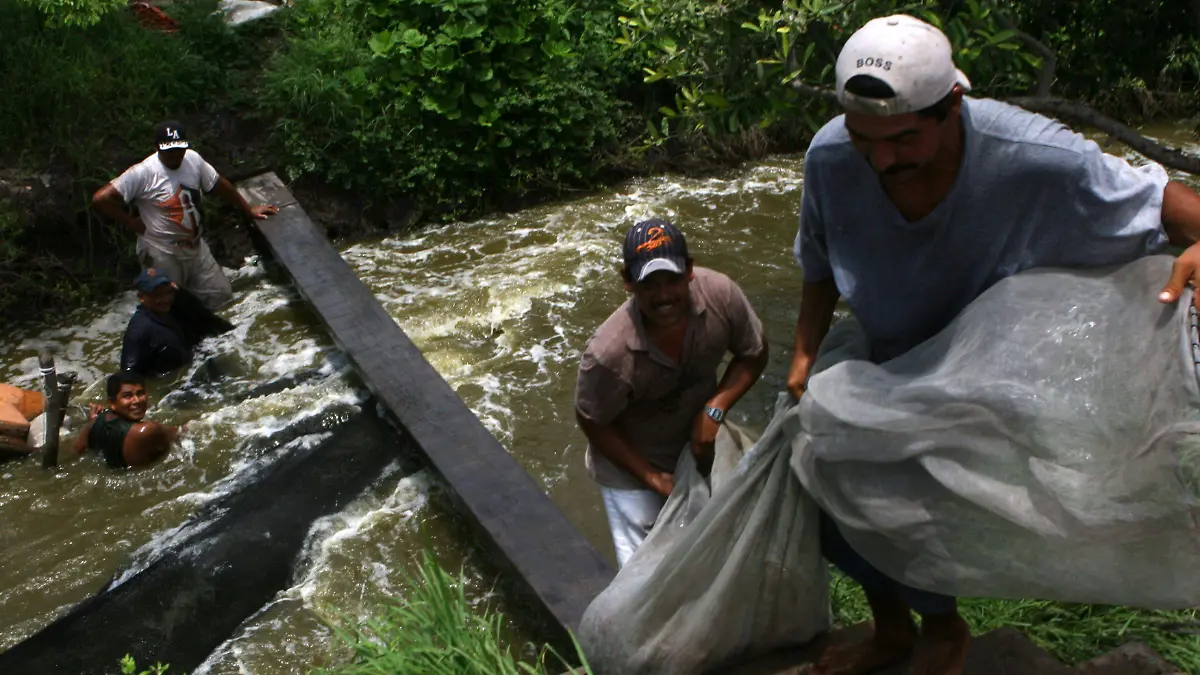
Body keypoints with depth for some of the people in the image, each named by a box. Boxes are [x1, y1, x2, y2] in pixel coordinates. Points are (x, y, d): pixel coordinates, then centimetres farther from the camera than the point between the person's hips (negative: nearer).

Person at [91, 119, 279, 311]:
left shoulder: (193, 159, -4)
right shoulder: (142, 173, -20)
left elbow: (219, 184, 10)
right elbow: (101, 199, -23)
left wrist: (248, 210, 16)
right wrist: (133, 224, -17)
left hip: (196, 248, 6)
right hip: (162, 255, -5)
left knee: (221, 295, 11)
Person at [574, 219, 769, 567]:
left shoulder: (720, 294, -29)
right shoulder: (609, 352, -37)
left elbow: (754, 354, -9)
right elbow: (593, 423, -18)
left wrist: (714, 409, -22)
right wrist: (651, 477, -17)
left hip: (698, 442, 4)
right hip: (630, 460, -4)